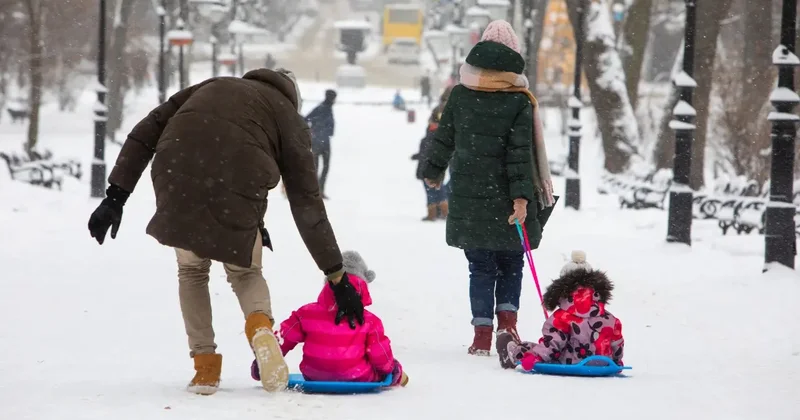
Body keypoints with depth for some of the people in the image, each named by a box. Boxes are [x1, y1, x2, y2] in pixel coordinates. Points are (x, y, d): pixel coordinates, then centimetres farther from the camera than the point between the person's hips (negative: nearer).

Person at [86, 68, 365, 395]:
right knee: (244, 271, 26)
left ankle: (205, 367, 18)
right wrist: (337, 277, 21)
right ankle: (260, 326, -6)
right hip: (237, 193, -1)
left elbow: (148, 130, 20)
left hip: (177, 186, 2)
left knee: (192, 270, 29)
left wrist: (116, 195, 16)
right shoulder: (288, 119, 24)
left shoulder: (213, 87, 33)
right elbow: (307, 205, 19)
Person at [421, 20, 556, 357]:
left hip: (468, 198, 2)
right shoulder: (519, 101, -7)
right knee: (511, 264, 15)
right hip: (505, 199, -2)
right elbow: (520, 152, -14)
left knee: (481, 267, 8)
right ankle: (507, 318, -2)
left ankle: (482, 332, 0)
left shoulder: (461, 94, 1)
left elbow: (443, 139, 11)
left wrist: (433, 171, 28)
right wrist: (522, 196, -17)